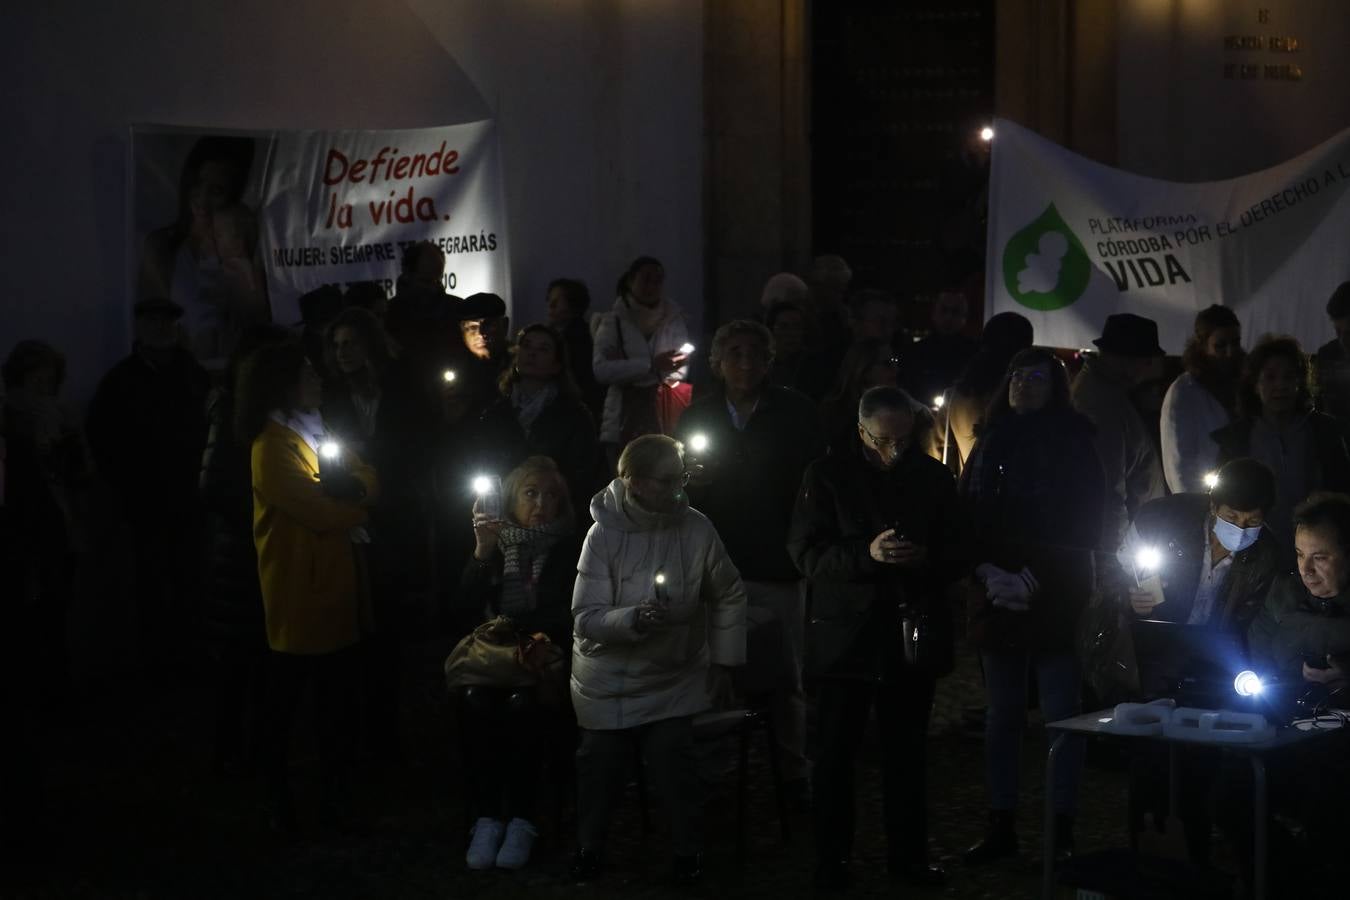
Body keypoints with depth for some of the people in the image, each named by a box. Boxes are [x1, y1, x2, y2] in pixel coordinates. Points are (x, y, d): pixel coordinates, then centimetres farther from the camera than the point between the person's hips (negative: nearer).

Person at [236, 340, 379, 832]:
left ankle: (334, 790, 23)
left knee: (338, 696, 13)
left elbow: (369, 478, 8)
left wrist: (354, 486, -15)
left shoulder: (316, 433, 13)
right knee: (286, 699, 4)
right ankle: (279, 797, 14)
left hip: (336, 588, 8)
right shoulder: (273, 446, -16)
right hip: (298, 592, -8)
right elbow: (319, 510, -23)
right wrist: (360, 510, -4)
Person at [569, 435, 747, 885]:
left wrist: (725, 660, 2)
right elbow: (586, 619, -22)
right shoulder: (604, 535, -19)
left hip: (673, 678, 0)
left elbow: (729, 596, 2)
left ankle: (687, 850, 12)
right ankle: (589, 846, 31)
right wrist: (634, 618, -40)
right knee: (600, 763, 10)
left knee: (673, 761, -8)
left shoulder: (697, 530, -15)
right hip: (609, 679, 0)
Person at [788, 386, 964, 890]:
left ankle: (908, 853, 20)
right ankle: (831, 860, 13)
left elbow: (956, 556, 8)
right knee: (835, 754, 4)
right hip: (846, 636, -2)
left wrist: (927, 559, -15)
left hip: (914, 634, 2)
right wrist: (867, 554, -24)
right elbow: (806, 552, -9)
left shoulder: (933, 478, 5)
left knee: (907, 753, 10)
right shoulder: (827, 475, -3)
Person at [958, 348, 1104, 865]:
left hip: (1052, 602, -4)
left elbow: (1081, 525, -5)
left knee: (1061, 715, -2)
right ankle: (1001, 826, 14)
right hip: (996, 601, 4)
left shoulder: (1071, 443, -1)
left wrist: (1031, 581, -12)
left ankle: (1062, 831, 3)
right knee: (1000, 714, 8)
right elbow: (965, 512, 9)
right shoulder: (990, 443, 11)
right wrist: (986, 571, -7)